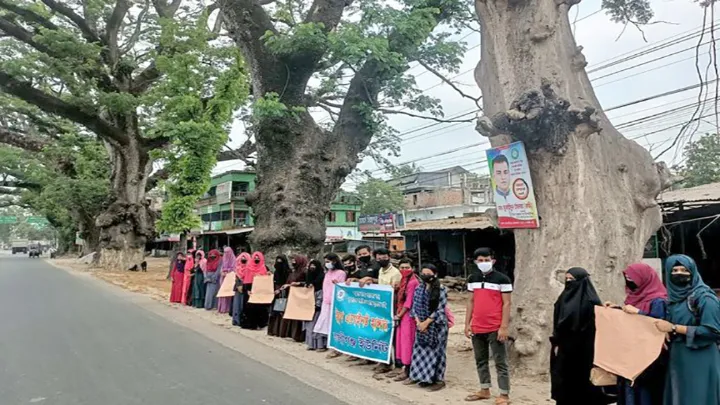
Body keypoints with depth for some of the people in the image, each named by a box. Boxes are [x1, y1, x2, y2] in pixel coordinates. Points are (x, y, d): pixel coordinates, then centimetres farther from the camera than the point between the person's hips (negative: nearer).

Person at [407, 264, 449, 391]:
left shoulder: (441, 289, -10)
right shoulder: (418, 289, 6)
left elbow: (440, 310, -14)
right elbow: (414, 307, 6)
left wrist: (427, 322, -15)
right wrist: (418, 322, -8)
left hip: (437, 325, -5)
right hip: (421, 324, 5)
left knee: (436, 352, 1)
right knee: (421, 350, 8)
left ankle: (439, 380, 11)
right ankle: (422, 376, 20)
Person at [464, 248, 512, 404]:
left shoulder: (502, 279, -8)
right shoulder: (472, 278, 8)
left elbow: (507, 304, -9)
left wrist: (504, 327, -14)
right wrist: (467, 324, 9)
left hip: (495, 328, -6)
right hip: (477, 328, 6)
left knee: (500, 363, 3)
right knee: (481, 361, 16)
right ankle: (485, 390, 30)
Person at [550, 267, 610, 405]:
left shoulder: (590, 301, -10)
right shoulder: (564, 298, 11)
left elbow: (595, 327, -13)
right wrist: (556, 343, 5)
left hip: (583, 351, -7)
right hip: (563, 349, 7)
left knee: (582, 382, 2)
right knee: (564, 386, 8)